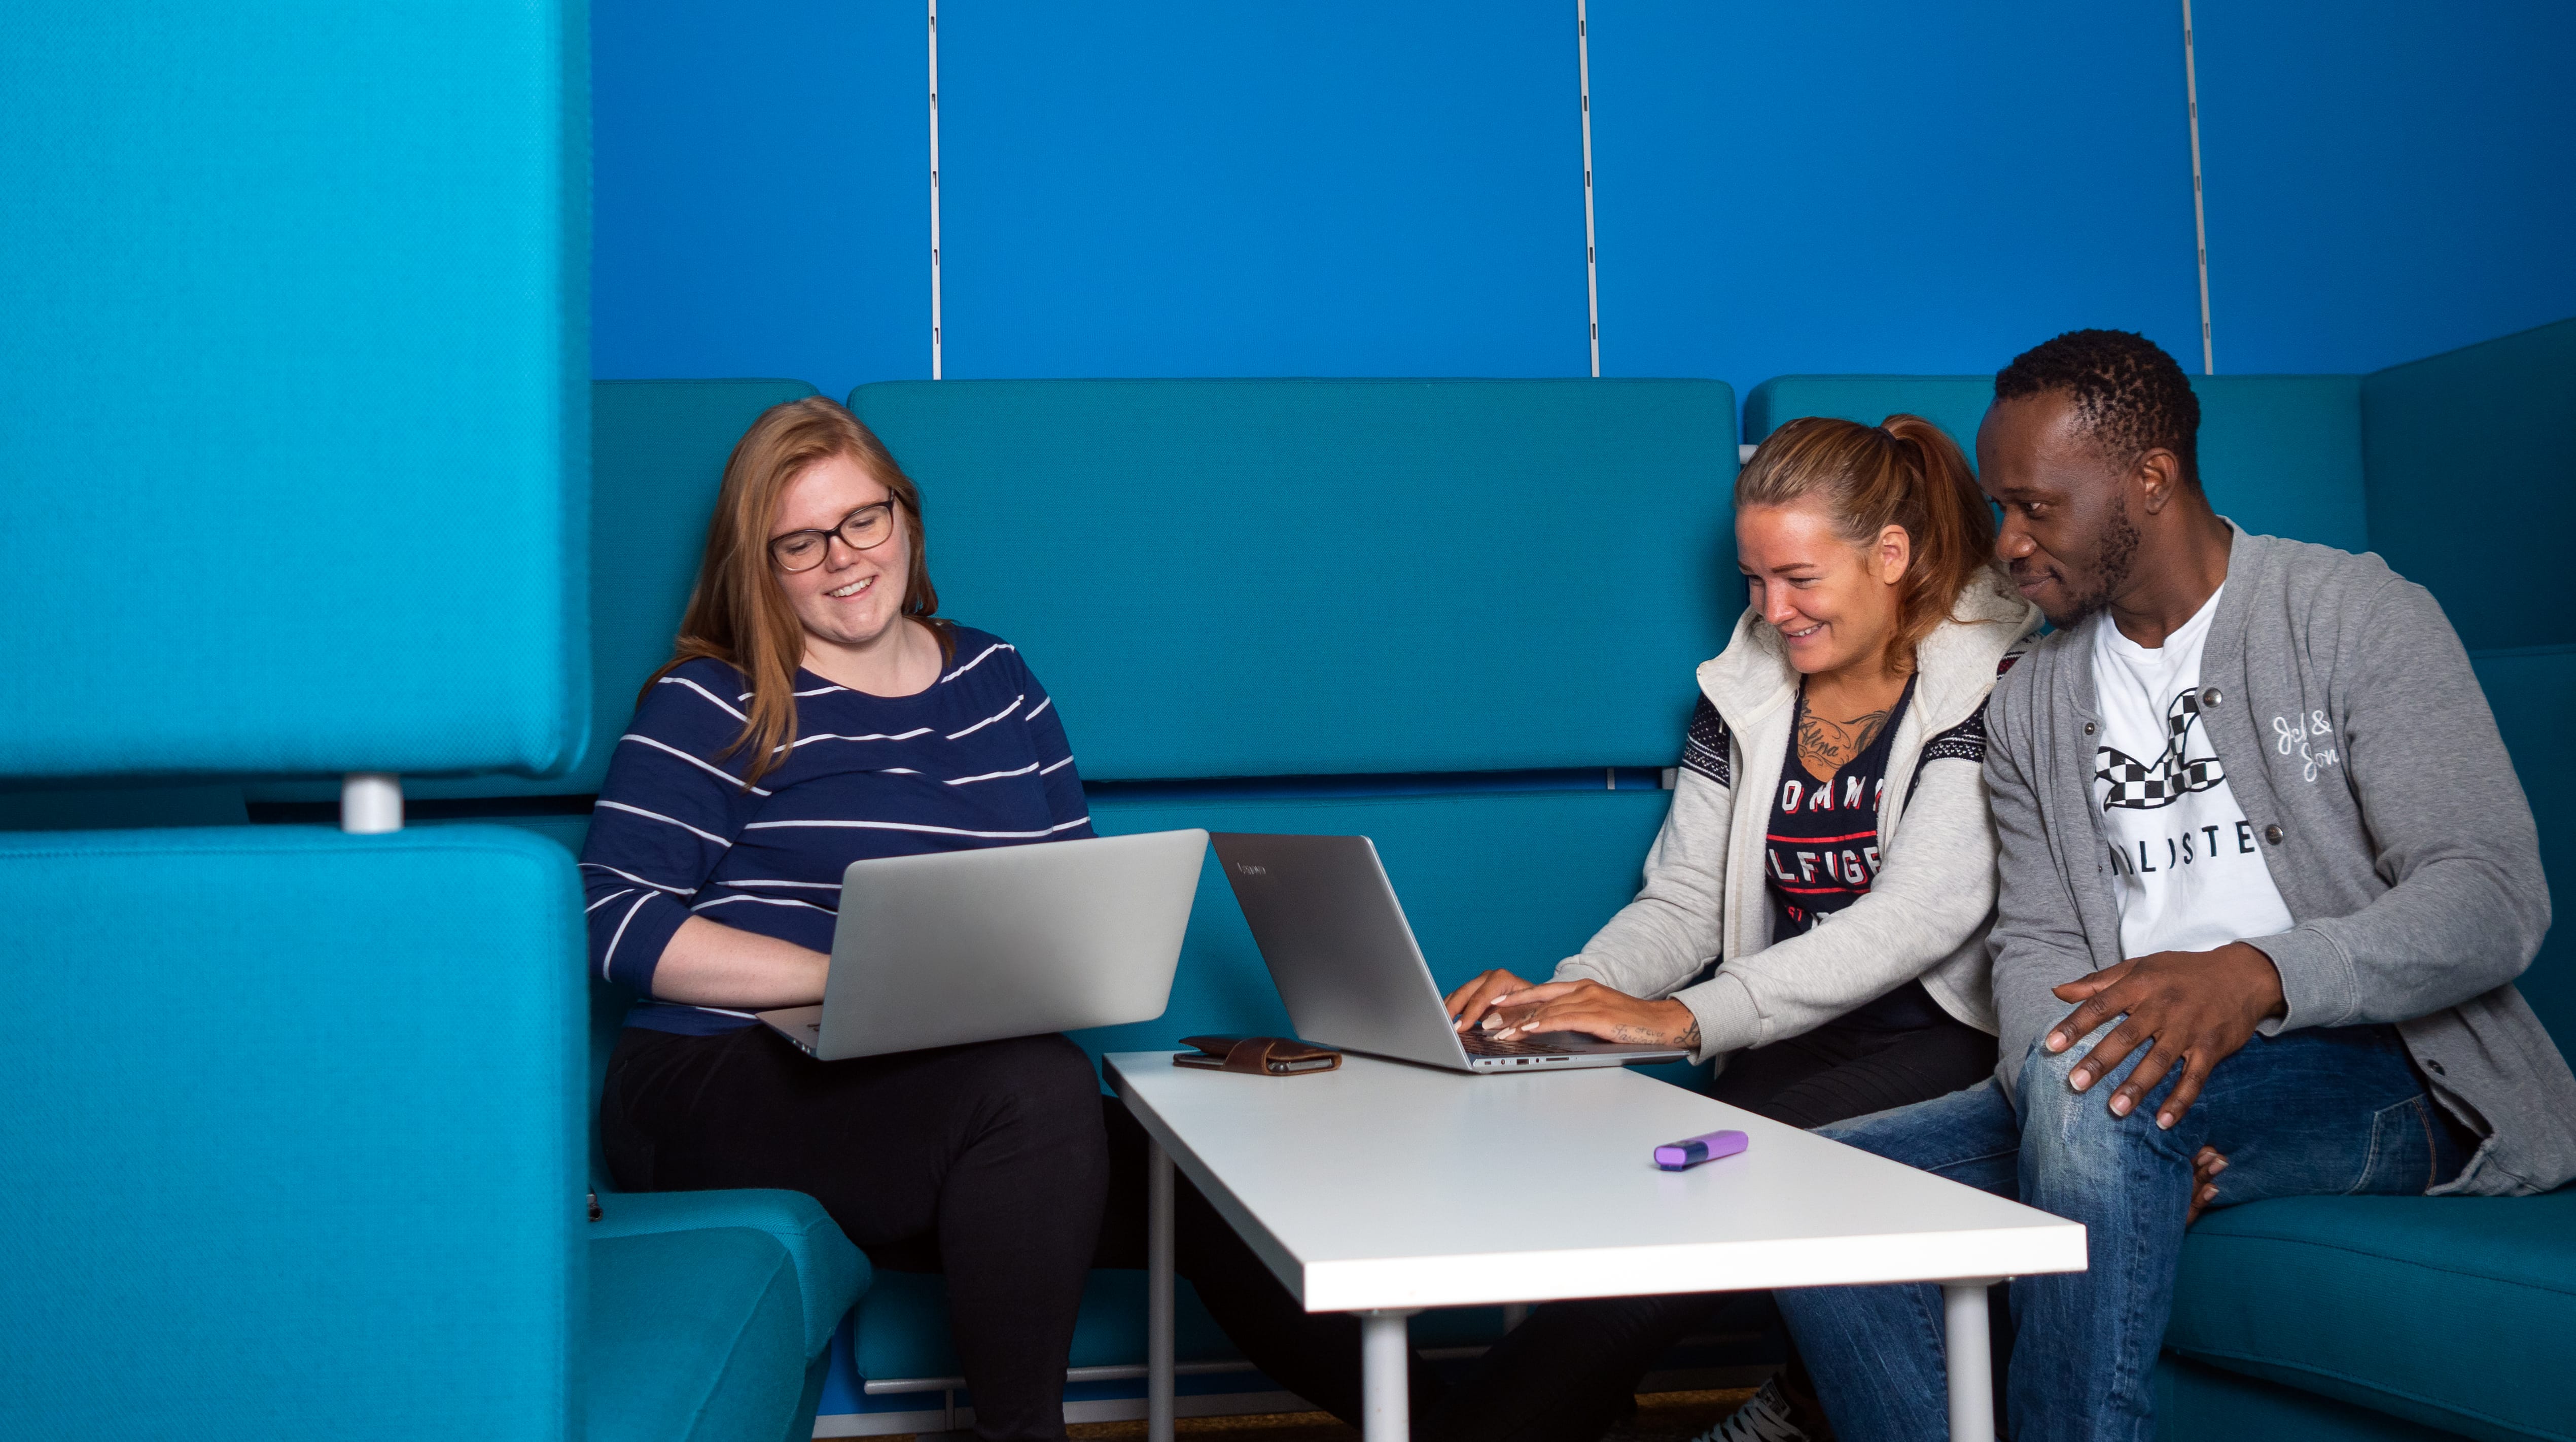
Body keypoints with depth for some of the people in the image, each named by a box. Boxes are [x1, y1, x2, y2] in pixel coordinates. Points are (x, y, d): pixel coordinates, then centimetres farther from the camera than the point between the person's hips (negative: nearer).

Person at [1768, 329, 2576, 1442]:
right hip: (2151, 1087, 6)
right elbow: (2036, 950, 5)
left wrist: (2258, 974, -33)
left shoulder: (2356, 616, -4)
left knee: (2094, 1069, -37)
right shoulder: (2030, 707, 13)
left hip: (2380, 1075, -5)